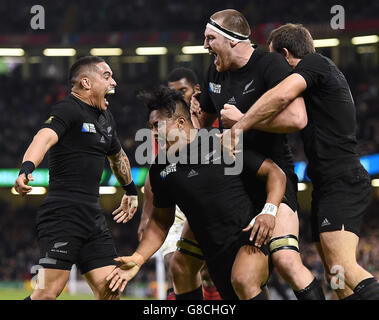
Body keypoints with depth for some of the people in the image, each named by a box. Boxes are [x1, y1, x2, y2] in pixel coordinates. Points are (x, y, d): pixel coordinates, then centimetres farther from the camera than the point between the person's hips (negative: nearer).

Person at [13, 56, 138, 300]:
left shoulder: (106, 118, 19)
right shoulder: (68, 110, -8)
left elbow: (117, 155, 38)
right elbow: (45, 137, -29)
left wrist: (131, 191, 50)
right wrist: (27, 168, -48)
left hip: (93, 216, 8)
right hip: (62, 215, -8)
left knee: (110, 290, 1)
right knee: (49, 292, -17)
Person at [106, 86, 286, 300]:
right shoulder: (161, 169, 10)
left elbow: (275, 173, 0)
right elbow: (161, 221, 20)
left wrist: (269, 211, -17)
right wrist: (137, 260, 9)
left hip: (249, 236, -5)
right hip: (216, 256, 5)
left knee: (243, 281, -34)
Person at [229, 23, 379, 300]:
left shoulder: (315, 62, -6)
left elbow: (281, 95, -25)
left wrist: (237, 128, -18)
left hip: (342, 181, -10)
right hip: (328, 184, 10)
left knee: (342, 267, -22)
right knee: (336, 275, 7)